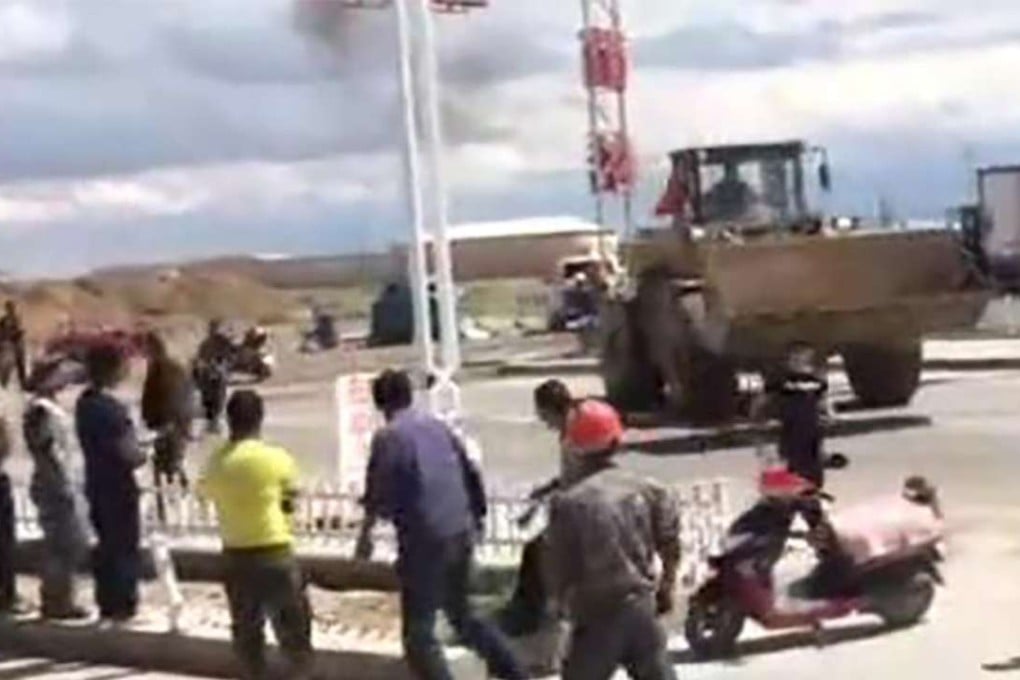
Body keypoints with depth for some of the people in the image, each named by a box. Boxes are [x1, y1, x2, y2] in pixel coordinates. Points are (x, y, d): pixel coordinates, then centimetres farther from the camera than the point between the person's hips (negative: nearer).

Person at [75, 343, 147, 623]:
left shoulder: (84, 403, 5)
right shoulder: (112, 408, -22)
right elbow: (129, 455, -24)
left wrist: (134, 449, 9)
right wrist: (144, 453, -3)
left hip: (96, 484, 8)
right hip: (118, 487, -8)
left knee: (106, 544, 16)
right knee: (125, 546, 3)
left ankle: (107, 603, 22)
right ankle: (122, 605, 9)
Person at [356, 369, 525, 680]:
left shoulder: (387, 437, -8)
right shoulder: (438, 425, 11)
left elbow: (380, 493, -10)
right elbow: (472, 474, 14)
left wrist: (366, 532, 5)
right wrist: (476, 518, 27)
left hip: (425, 540, -7)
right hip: (461, 533, 7)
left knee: (419, 631, 3)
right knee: (461, 613, 26)